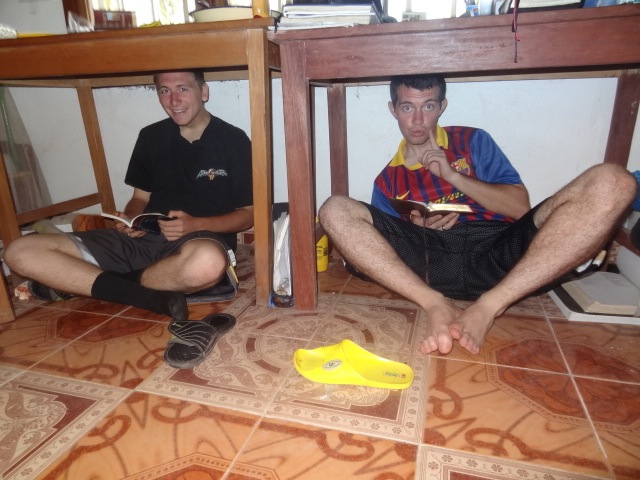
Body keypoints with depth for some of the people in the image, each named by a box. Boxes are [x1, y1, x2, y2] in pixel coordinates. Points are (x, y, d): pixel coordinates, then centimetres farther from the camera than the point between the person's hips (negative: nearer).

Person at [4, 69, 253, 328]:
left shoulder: (232, 140, 0)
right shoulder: (150, 137, 13)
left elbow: (248, 214, 0)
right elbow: (140, 198, 20)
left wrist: (196, 225, -16)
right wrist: (131, 220, -4)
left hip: (202, 240, -4)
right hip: (143, 239, 5)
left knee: (207, 262, -44)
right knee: (20, 251, -11)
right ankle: (154, 298, -23)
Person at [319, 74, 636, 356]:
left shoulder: (473, 141, 21)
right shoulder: (387, 179, 22)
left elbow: (521, 207, 11)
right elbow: (382, 242, 14)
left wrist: (452, 175, 2)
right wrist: (417, 226, -6)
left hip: (497, 251, 1)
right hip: (430, 258, 0)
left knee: (612, 182, -20)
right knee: (335, 210, -17)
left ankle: (488, 306, -30)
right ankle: (436, 305, -30)